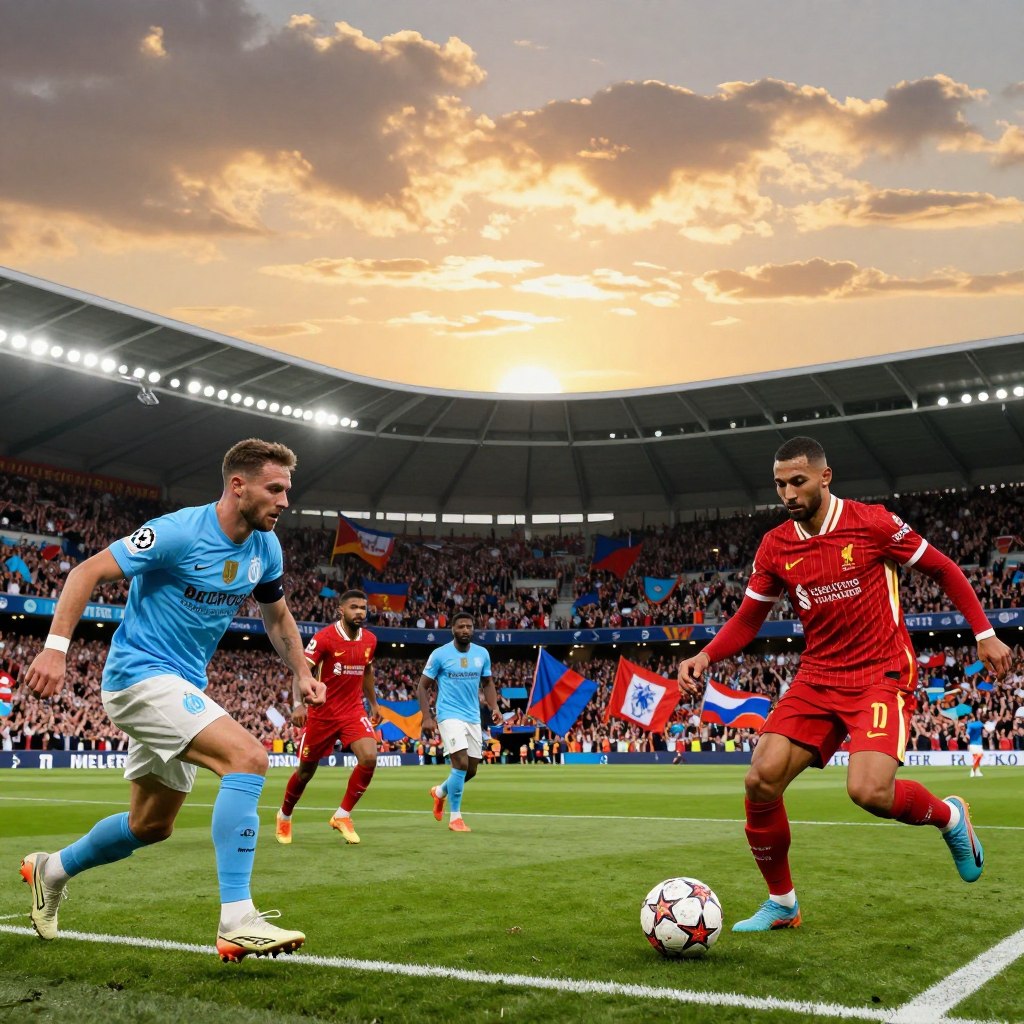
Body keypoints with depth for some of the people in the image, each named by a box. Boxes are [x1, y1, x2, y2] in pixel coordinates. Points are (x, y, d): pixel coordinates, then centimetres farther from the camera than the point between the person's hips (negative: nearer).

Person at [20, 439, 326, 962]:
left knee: (151, 826, 19)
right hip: (140, 675, -9)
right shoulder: (179, 531, -20)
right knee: (248, 757, -27)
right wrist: (56, 646, -27)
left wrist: (302, 673, 7)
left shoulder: (266, 547, 2)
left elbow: (277, 614, 19)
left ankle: (51, 870, 44)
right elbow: (87, 572, -18)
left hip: (181, 685, 9)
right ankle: (237, 921, -25)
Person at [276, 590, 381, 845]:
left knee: (369, 757, -20)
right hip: (322, 713, -4)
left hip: (353, 711, 4)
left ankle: (342, 816, -2)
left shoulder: (369, 640, 1)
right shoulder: (324, 638, -16)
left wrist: (374, 703, 23)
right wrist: (299, 704, -33)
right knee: (306, 770, 9)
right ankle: (284, 816, 37)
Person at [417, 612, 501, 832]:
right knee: (461, 763, -20)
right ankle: (454, 817, -6)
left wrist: (494, 707, -1)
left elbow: (487, 683, 16)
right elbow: (423, 687, -2)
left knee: (471, 770, 9)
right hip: (450, 715, -5)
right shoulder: (439, 654, -8)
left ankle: (440, 792, 40)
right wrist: (427, 717, -12)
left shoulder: (482, 653, 4)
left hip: (473, 717, 5)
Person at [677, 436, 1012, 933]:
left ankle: (949, 815, 11)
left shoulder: (872, 522, -8)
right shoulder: (774, 546, 3)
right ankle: (781, 903, 10)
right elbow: (747, 619, 9)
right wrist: (704, 657, -8)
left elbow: (943, 570, 3)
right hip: (817, 680, 5)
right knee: (761, 780, -11)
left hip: (882, 674, -4)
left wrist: (984, 634, 0)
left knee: (868, 791, -25)